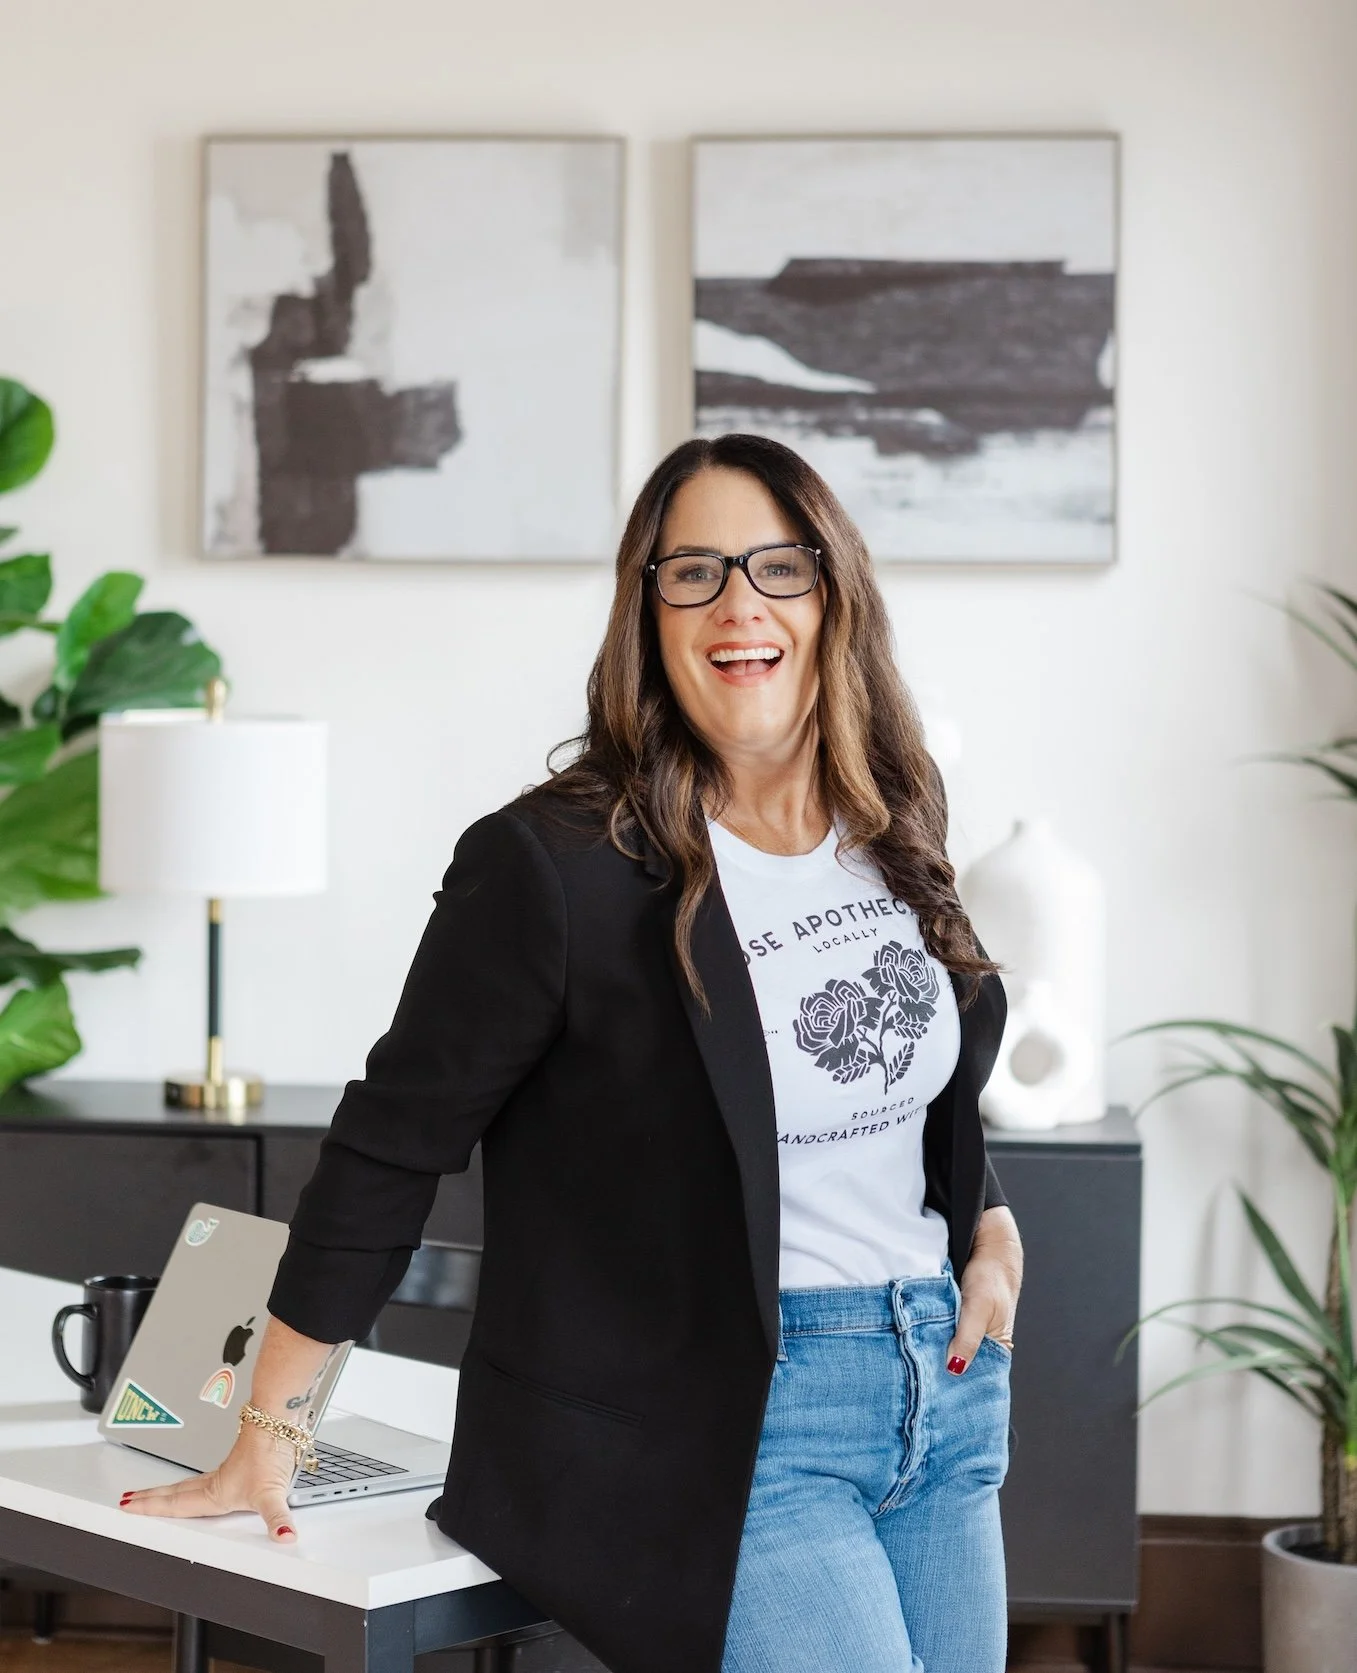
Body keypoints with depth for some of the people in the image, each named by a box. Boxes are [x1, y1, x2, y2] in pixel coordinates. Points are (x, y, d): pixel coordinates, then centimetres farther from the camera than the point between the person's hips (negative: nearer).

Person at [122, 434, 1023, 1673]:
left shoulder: (893, 834, 6)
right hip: (735, 1427, -7)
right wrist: (268, 1439, -8)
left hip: (944, 1388, 7)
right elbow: (393, 1145, -10)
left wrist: (991, 1226, 7)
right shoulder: (557, 867, -14)